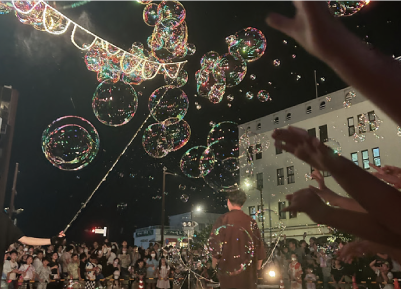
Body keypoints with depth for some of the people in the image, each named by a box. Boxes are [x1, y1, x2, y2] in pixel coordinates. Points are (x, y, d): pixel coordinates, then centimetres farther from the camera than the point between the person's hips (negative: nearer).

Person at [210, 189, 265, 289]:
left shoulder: (222, 220, -8)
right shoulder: (251, 222, -1)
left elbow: (215, 244, -9)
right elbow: (259, 246, 2)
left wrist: (214, 264, 5)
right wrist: (258, 267, 14)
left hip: (228, 268, -2)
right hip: (249, 270, 2)